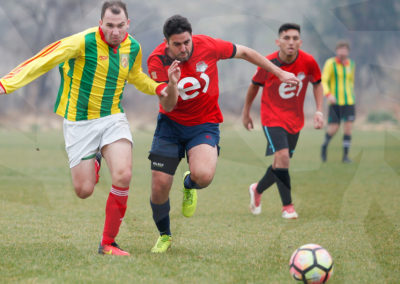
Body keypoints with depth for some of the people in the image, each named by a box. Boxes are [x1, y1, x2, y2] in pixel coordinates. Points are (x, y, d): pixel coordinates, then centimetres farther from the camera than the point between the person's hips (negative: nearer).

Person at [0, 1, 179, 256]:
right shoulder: (83, 42, -19)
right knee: (84, 190, -1)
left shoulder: (133, 47, 0)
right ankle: (94, 162, 38)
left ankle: (108, 243, -5)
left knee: (123, 175, -20)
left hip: (113, 118, 3)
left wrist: (160, 88, 6)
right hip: (79, 121, -3)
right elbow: (42, 62, -22)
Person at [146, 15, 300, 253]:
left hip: (204, 124, -1)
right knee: (159, 186, -5)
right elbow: (168, 106, -17)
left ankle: (189, 185, 11)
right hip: (171, 124, 1)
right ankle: (164, 236, 25)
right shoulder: (157, 61, -14)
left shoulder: (207, 46, -15)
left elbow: (244, 52, 2)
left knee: (203, 175, -30)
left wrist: (279, 73, 8)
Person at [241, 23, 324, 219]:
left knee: (281, 164, 11)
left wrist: (319, 111, -3)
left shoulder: (308, 62, -13)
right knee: (282, 156, -20)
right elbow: (254, 85, 2)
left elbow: (317, 84, 7)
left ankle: (257, 190, 40)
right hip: (272, 117, -3)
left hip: (295, 119, 3)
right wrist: (246, 112, 11)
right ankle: (287, 206, -9)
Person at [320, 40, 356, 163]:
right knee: (333, 129, -5)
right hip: (335, 102, -4)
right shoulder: (330, 63, -7)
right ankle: (325, 146, 24)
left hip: (349, 102, 4)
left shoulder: (351, 64, 9)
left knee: (348, 128, -5)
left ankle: (345, 155, 3)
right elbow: (323, 81, -15)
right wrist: (328, 94, -31)